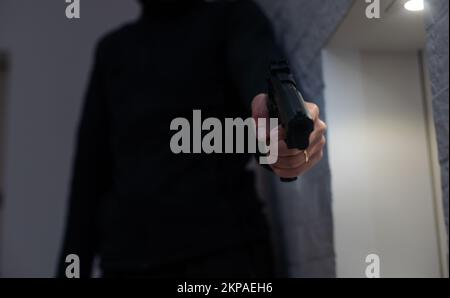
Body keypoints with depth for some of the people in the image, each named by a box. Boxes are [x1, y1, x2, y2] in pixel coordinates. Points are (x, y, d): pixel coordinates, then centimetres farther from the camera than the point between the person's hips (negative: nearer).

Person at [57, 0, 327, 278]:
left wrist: (282, 113, -40)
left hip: (223, 244, -3)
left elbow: (259, 69, -17)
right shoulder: (111, 48, 18)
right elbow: (90, 168, 13)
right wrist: (73, 264, 4)